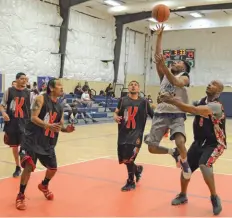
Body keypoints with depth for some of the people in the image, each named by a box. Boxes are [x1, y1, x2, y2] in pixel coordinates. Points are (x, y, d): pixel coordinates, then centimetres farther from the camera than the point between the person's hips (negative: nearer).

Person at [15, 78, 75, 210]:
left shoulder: (60, 107, 8)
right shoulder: (41, 99, -11)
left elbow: (60, 125, 13)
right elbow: (33, 117, -19)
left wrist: (66, 129, -10)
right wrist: (49, 126, -32)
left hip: (48, 142, 7)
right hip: (33, 139, -7)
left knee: (53, 168, 14)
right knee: (29, 166, -16)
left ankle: (44, 186, 45)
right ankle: (21, 196, 3)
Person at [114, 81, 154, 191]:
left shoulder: (144, 102, 3)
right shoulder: (123, 100, 8)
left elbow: (153, 116, 3)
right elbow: (116, 112, 8)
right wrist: (115, 117, -15)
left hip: (136, 133, -3)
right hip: (123, 133, 3)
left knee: (129, 158, -14)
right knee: (123, 159, 9)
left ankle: (131, 182, 11)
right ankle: (137, 169, 43)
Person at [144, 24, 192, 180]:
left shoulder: (185, 77, 3)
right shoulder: (164, 75, 16)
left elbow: (177, 83, -22)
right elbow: (158, 55, 9)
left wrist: (164, 67, -31)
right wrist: (159, 36, 6)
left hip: (177, 115, -5)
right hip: (161, 114, 5)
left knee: (180, 142, -28)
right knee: (152, 148, 0)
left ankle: (184, 162, 7)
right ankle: (173, 152, 31)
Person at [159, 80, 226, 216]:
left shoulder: (216, 106, -27)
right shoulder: (203, 100, 1)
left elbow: (194, 110, -40)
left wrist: (173, 101, -39)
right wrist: (175, 101, -14)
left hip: (214, 144, -8)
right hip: (199, 142, 8)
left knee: (204, 164, -31)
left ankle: (214, 198, -11)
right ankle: (183, 195, 28)